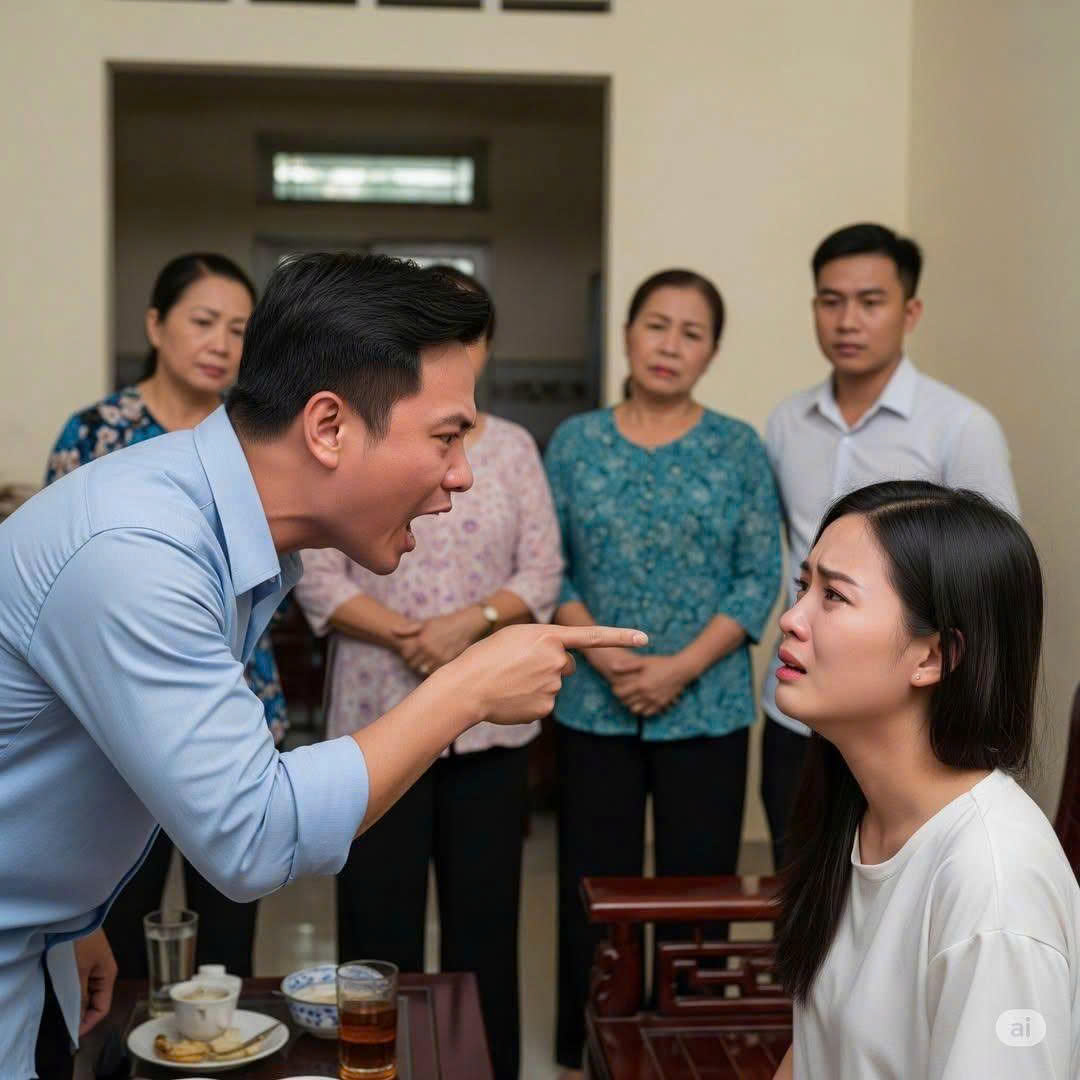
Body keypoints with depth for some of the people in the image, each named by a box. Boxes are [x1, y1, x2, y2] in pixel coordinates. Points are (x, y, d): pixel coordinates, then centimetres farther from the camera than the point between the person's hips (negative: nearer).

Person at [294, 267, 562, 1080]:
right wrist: (403, 636, -16)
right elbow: (317, 578, -4)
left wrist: (470, 624, -15)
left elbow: (543, 576, 2)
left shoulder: (512, 447, 8)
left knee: (484, 918, 7)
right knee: (377, 921, 4)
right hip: (379, 718, -1)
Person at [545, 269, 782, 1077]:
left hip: (707, 707, -1)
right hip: (592, 705, 1)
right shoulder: (575, 442, 3)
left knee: (699, 884, 6)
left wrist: (681, 667, -14)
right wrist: (604, 656, -13)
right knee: (593, 885, 8)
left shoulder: (739, 449, 0)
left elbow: (761, 577, -4)